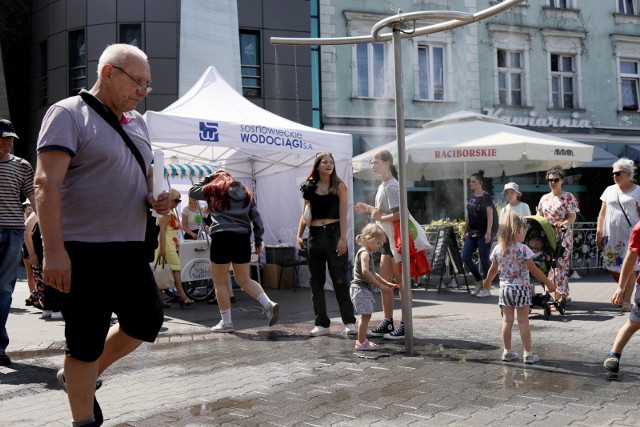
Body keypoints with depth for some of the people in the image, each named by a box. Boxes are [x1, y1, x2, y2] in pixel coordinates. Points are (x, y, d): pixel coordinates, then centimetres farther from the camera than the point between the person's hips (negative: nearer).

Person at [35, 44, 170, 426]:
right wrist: (54, 251, -24)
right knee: (86, 341, 1)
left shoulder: (137, 121, 15)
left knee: (147, 322, 12)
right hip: (83, 253, -7)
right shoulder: (69, 114, -7)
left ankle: (79, 378, 33)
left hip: (131, 251, 8)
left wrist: (155, 199, 3)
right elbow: (47, 183, -16)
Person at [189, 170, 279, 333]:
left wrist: (208, 178, 25)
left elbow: (193, 192, 21)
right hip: (243, 239, 5)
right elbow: (256, 218, 11)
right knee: (245, 280, 15)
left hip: (222, 238, -4)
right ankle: (269, 304, -5)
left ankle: (226, 322, 7)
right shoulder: (245, 192, 17)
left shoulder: (214, 189, 6)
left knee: (220, 283, 6)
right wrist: (258, 239, 15)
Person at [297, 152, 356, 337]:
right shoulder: (310, 187, 9)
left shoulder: (339, 186, 1)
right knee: (316, 281, 5)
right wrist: (299, 235, 3)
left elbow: (343, 214, -5)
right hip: (314, 235, 4)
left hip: (333, 233, -4)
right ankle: (322, 323, 14)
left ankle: (349, 322, 8)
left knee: (339, 280, -2)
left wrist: (343, 238, -14)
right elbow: (305, 214, 13)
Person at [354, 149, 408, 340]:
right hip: (387, 239, 10)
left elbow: (399, 213, -24)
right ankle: (387, 322, 20)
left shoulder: (391, 186, -15)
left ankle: (405, 325, 4)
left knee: (400, 282, -3)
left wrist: (380, 218, -16)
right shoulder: (383, 186, 14)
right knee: (385, 282, 12)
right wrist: (369, 208, 14)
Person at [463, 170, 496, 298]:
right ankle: (479, 282, 18)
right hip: (472, 232, 7)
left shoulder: (486, 197, -7)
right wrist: (465, 231, 14)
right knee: (465, 257, 1)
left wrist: (488, 232, -19)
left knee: (484, 259, -2)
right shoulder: (470, 197, 12)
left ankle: (487, 288, 8)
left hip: (483, 233, -7)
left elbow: (490, 216, -11)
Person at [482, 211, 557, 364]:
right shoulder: (522, 249, -15)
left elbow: (493, 269, 10)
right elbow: (534, 270, -14)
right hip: (521, 288, -4)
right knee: (523, 321, 1)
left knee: (507, 320, 10)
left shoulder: (498, 249, 0)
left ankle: (507, 352, 17)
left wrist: (487, 281, 28)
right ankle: (528, 354, 6)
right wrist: (548, 283, -6)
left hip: (505, 287, 5)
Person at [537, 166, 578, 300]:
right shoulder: (544, 198, 14)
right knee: (550, 265, 7)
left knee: (560, 265, -9)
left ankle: (558, 297, -7)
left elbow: (572, 217, -7)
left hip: (562, 236, -6)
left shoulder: (568, 197, -2)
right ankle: (564, 295, 18)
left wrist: (562, 224, -26)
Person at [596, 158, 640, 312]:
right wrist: (599, 233, 6)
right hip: (610, 236, 4)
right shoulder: (610, 190, 12)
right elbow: (602, 213, 13)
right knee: (612, 267, 6)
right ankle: (624, 292, 27)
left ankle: (626, 301, 2)